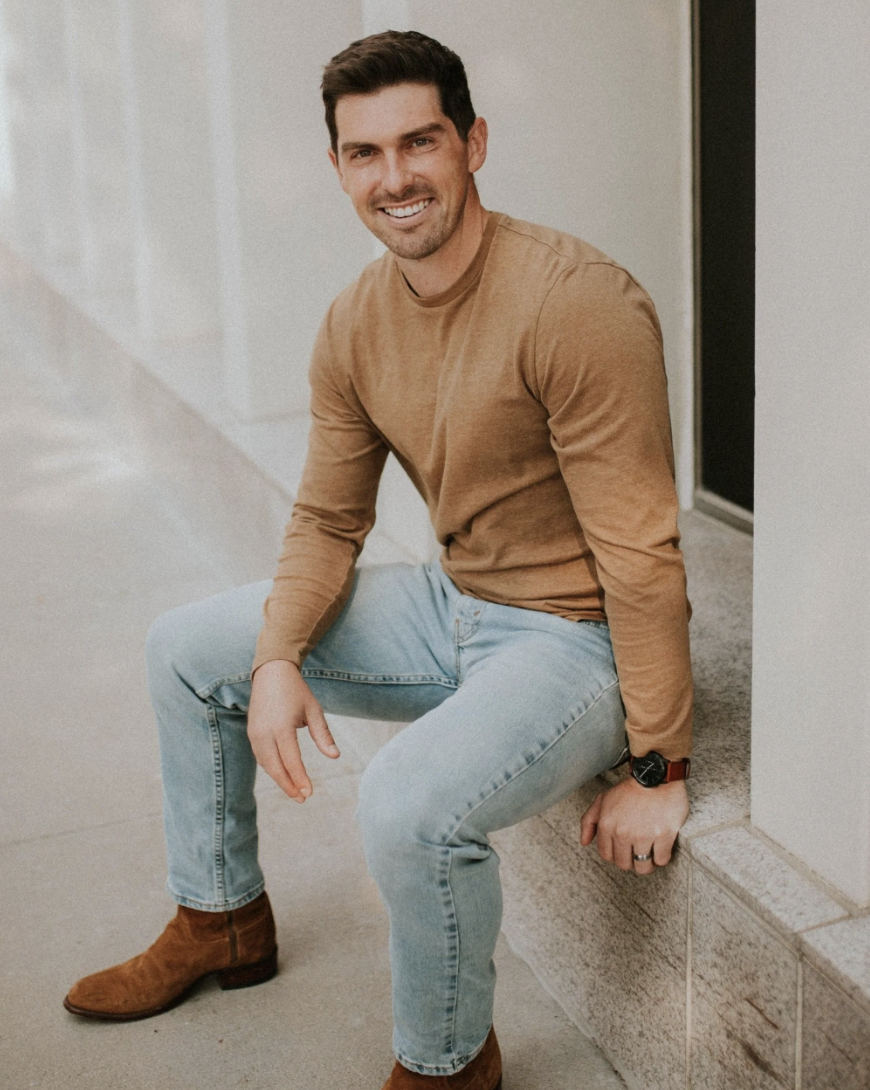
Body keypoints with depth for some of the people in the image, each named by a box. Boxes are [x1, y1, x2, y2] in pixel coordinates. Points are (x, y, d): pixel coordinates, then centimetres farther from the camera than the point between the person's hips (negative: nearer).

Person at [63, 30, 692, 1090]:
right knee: (184, 648, 13)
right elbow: (327, 521, 7)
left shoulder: (578, 301, -26)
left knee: (409, 802, -35)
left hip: (576, 637, -8)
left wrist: (658, 770, -21)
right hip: (452, 604, 8)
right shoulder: (355, 324, 0)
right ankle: (222, 921, 31)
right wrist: (277, 660, -11)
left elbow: (641, 552, -24)